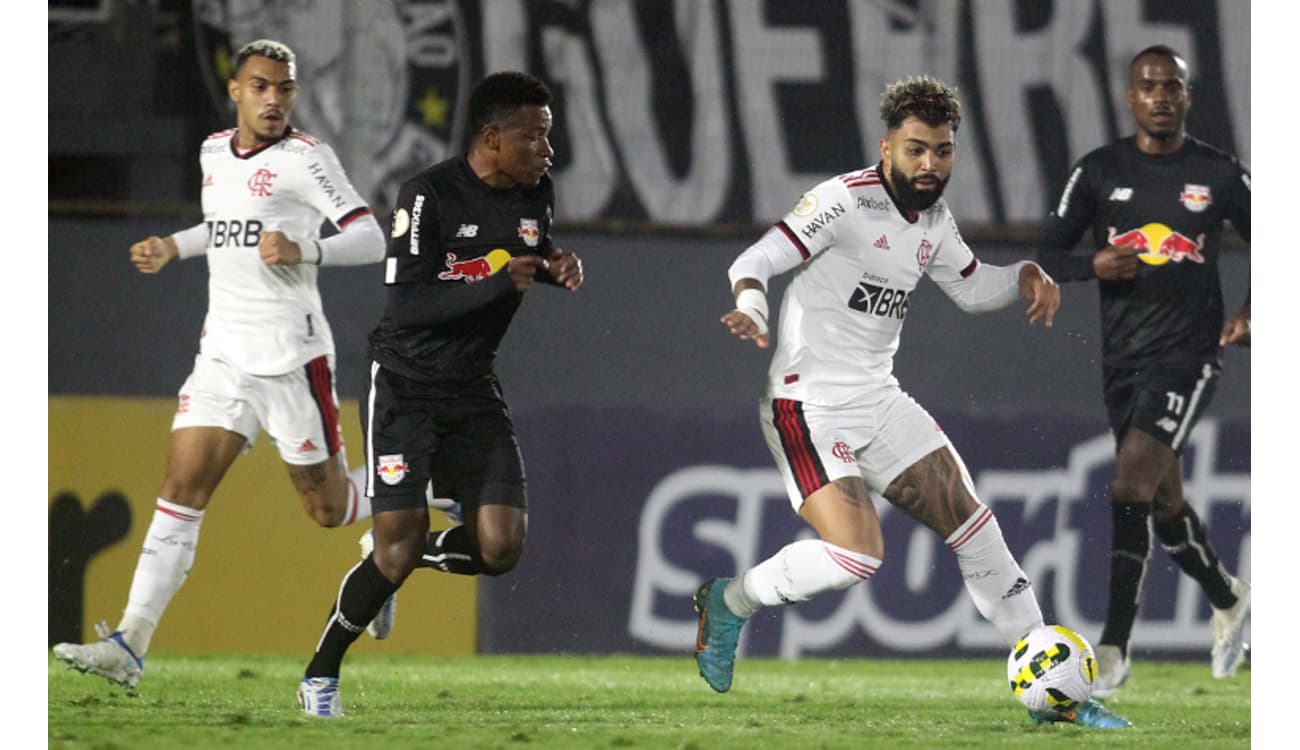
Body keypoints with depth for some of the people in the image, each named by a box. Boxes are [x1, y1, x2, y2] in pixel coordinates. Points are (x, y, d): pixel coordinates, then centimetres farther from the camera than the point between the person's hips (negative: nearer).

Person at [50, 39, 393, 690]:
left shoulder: (305, 159, -9)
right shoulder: (214, 153, 12)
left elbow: (370, 239, -17)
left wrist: (304, 251, -32)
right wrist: (172, 248, 22)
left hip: (292, 360, -5)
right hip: (222, 355, 5)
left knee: (328, 508, 4)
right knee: (182, 488, -7)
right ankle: (131, 644, -13)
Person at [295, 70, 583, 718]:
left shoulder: (535, 194, 1)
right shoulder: (429, 196, -19)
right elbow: (405, 306, -25)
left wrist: (557, 267, 0)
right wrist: (498, 284, -33)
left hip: (472, 390, 6)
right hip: (406, 386, -6)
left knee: (500, 547, -9)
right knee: (401, 540, -12)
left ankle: (396, 561, 23)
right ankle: (320, 676, 9)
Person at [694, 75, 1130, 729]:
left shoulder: (934, 220, 9)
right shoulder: (847, 201, -15)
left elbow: (971, 288, 26)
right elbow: (756, 262, -18)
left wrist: (1026, 276, 6)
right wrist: (750, 310, -40)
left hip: (880, 399, 8)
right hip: (810, 401, -8)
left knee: (974, 527, 5)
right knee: (856, 557, -22)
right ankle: (729, 602, 5)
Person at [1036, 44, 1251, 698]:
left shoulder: (1221, 176, 1)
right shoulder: (1099, 172, 5)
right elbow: (1046, 255, 7)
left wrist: (1252, 312, -2)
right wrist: (1095, 265, -13)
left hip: (1188, 349, -4)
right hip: (1122, 351, 4)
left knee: (1131, 485, -19)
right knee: (1162, 499, 13)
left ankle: (1113, 648, -17)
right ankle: (1227, 600, 40)